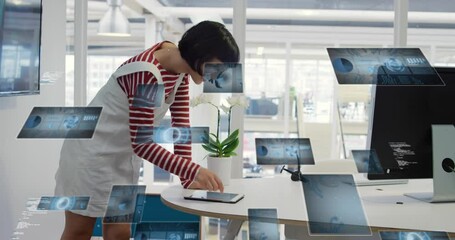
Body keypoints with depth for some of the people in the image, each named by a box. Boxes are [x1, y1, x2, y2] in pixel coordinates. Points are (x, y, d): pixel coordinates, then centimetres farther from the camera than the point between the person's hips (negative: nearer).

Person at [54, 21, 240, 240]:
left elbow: (180, 123, -4)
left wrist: (189, 178, -9)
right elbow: (142, 142, -30)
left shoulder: (180, 68, -5)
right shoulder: (147, 74, -32)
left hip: (124, 155, 8)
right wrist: (194, 171, -33)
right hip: (92, 152, -8)